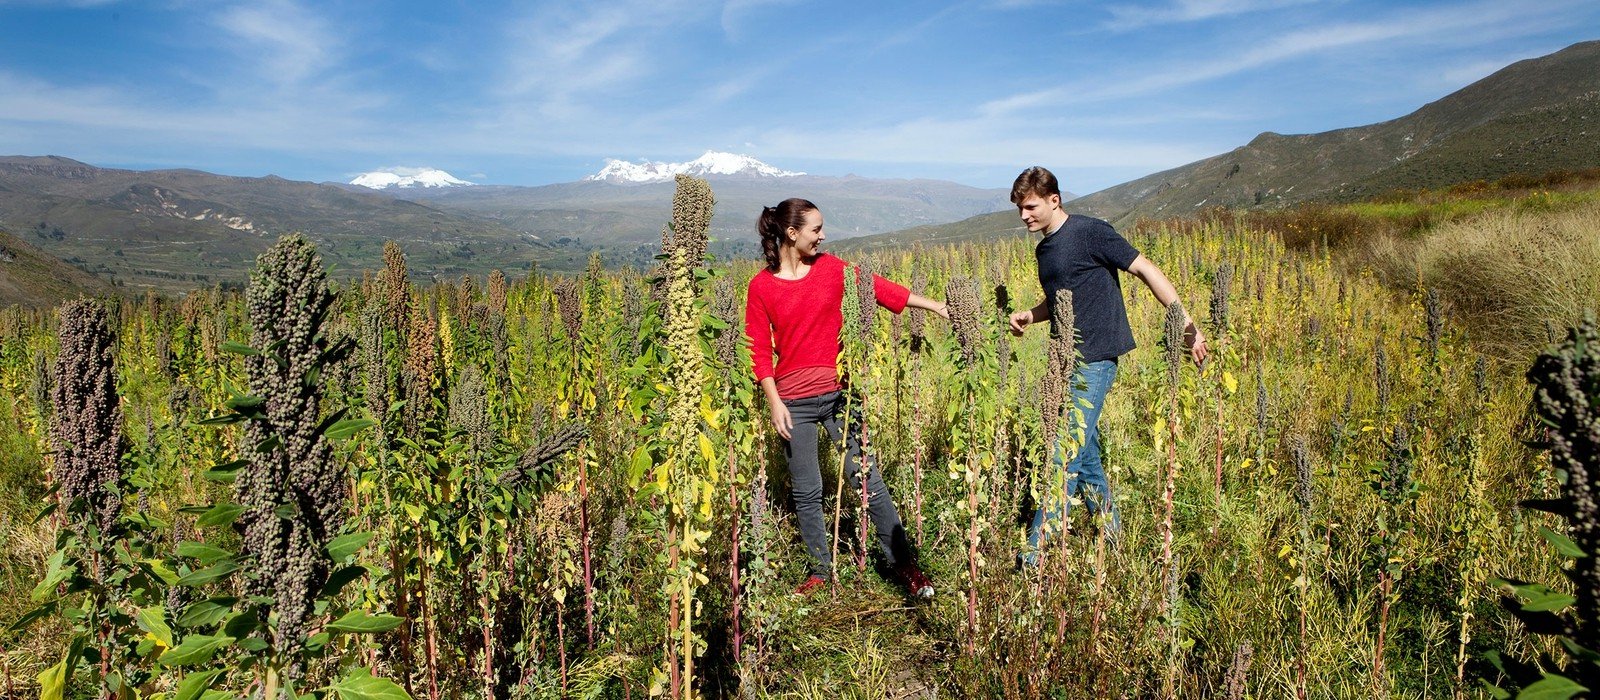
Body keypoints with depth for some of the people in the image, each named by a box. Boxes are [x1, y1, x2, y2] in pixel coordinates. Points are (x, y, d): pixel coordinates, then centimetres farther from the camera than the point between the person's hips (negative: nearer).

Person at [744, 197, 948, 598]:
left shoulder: (832, 269, 2)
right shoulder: (761, 286, -3)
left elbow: (881, 289, 3)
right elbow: (759, 351, -3)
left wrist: (938, 307, 1)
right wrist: (774, 402, -10)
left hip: (839, 392, 1)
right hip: (793, 401, -1)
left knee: (868, 481, 2)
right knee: (806, 491, 8)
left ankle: (903, 563, 14)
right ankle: (821, 568, 26)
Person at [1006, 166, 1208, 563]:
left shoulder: (1090, 233, -10)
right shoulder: (1044, 248, 14)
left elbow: (1145, 270, -10)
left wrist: (1185, 322, -16)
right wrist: (1029, 316, 6)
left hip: (1094, 360, -9)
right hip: (1068, 362, 9)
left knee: (1065, 457, -9)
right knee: (1085, 456, 14)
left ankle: (1035, 554, -4)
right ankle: (1113, 538, 30)